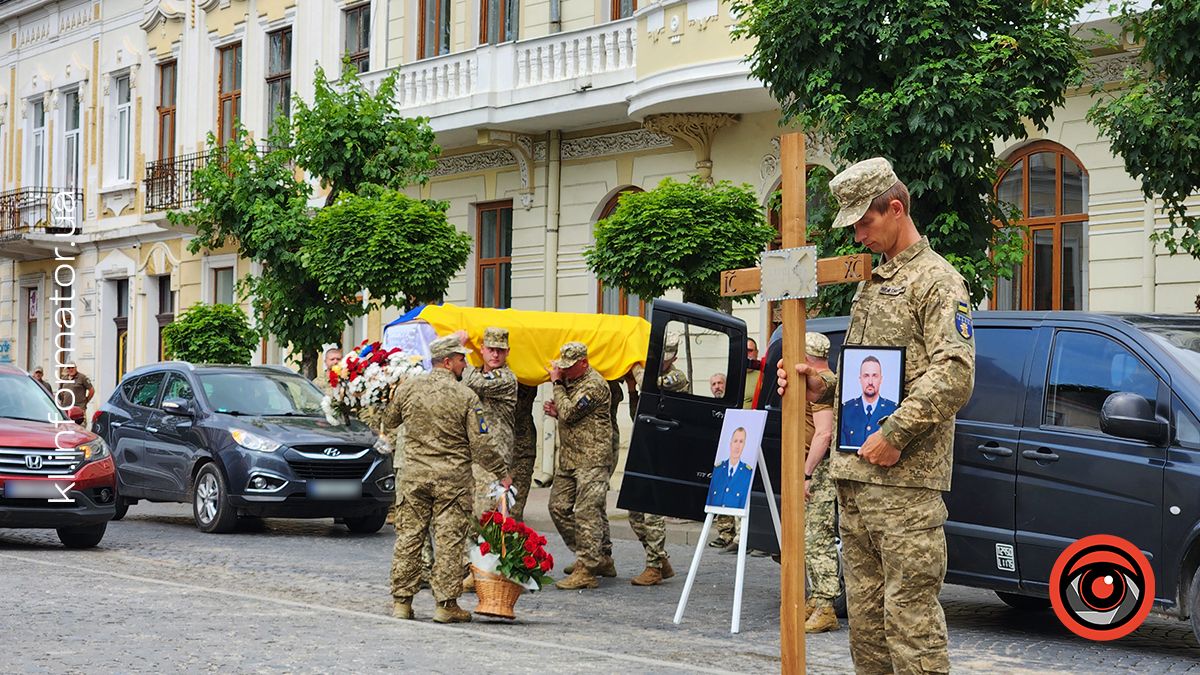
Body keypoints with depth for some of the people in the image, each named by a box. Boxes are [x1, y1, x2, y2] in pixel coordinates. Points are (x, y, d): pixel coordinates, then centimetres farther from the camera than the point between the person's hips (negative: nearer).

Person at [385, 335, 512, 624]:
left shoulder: (407, 388, 2)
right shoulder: (466, 396, -7)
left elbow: (388, 421, 18)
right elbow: (480, 445, -8)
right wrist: (501, 474, 3)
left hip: (414, 473, 3)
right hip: (452, 478, -3)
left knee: (408, 536, 9)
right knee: (449, 540, 1)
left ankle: (401, 601, 12)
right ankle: (446, 604, 2)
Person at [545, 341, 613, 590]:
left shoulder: (594, 385, -14)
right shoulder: (570, 381, 16)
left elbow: (569, 413, -21)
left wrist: (557, 383, -11)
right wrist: (556, 411, 6)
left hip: (592, 460, -10)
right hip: (568, 459, 10)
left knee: (587, 513, -9)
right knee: (559, 507, 9)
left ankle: (587, 571, -7)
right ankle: (596, 558, 19)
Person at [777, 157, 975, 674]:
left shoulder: (936, 280, -5)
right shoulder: (871, 285, 22)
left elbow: (953, 375, -16)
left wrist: (895, 436, -18)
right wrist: (823, 387, 9)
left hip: (905, 477, -9)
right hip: (854, 475, 9)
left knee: (909, 611, -10)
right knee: (864, 610, 11)